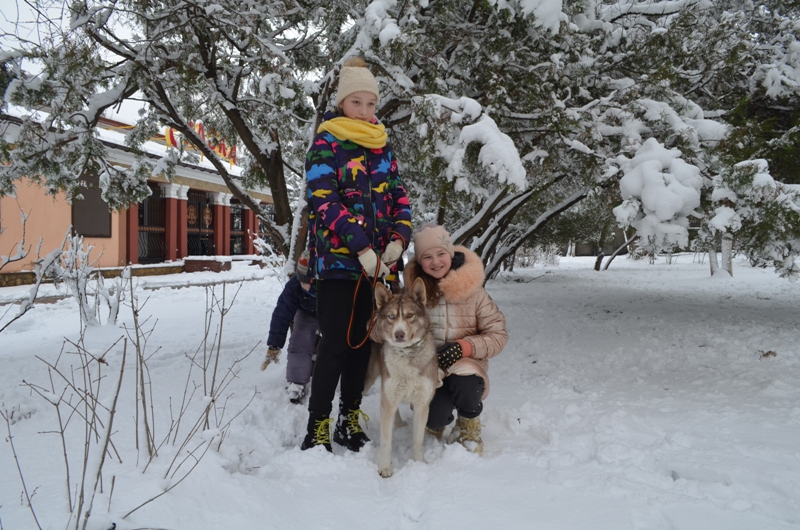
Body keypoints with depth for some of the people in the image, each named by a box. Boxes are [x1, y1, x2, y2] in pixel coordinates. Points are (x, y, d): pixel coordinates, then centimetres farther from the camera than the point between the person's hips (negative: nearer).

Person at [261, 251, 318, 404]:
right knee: (299, 343, -15)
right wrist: (273, 346, -26)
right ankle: (295, 383, -10)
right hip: (306, 314, 1)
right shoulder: (293, 285, -35)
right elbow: (282, 314, -28)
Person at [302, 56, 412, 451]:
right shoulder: (327, 143, -3)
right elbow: (324, 201, -13)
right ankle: (316, 430, 8)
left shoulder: (382, 146, 15)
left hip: (378, 262, 6)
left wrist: (398, 240, -6)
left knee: (361, 343, 11)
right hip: (337, 260, -5)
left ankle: (350, 421, 24)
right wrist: (362, 249, -21)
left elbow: (398, 197, 12)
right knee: (335, 346, -5)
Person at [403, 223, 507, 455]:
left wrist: (465, 347, -22)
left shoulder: (472, 291, -9)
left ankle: (468, 429, 1)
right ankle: (437, 423, 18)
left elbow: (498, 335, -6)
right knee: (434, 418, -24)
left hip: (465, 364, -1)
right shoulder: (414, 289, -4)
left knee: (465, 385, -34)